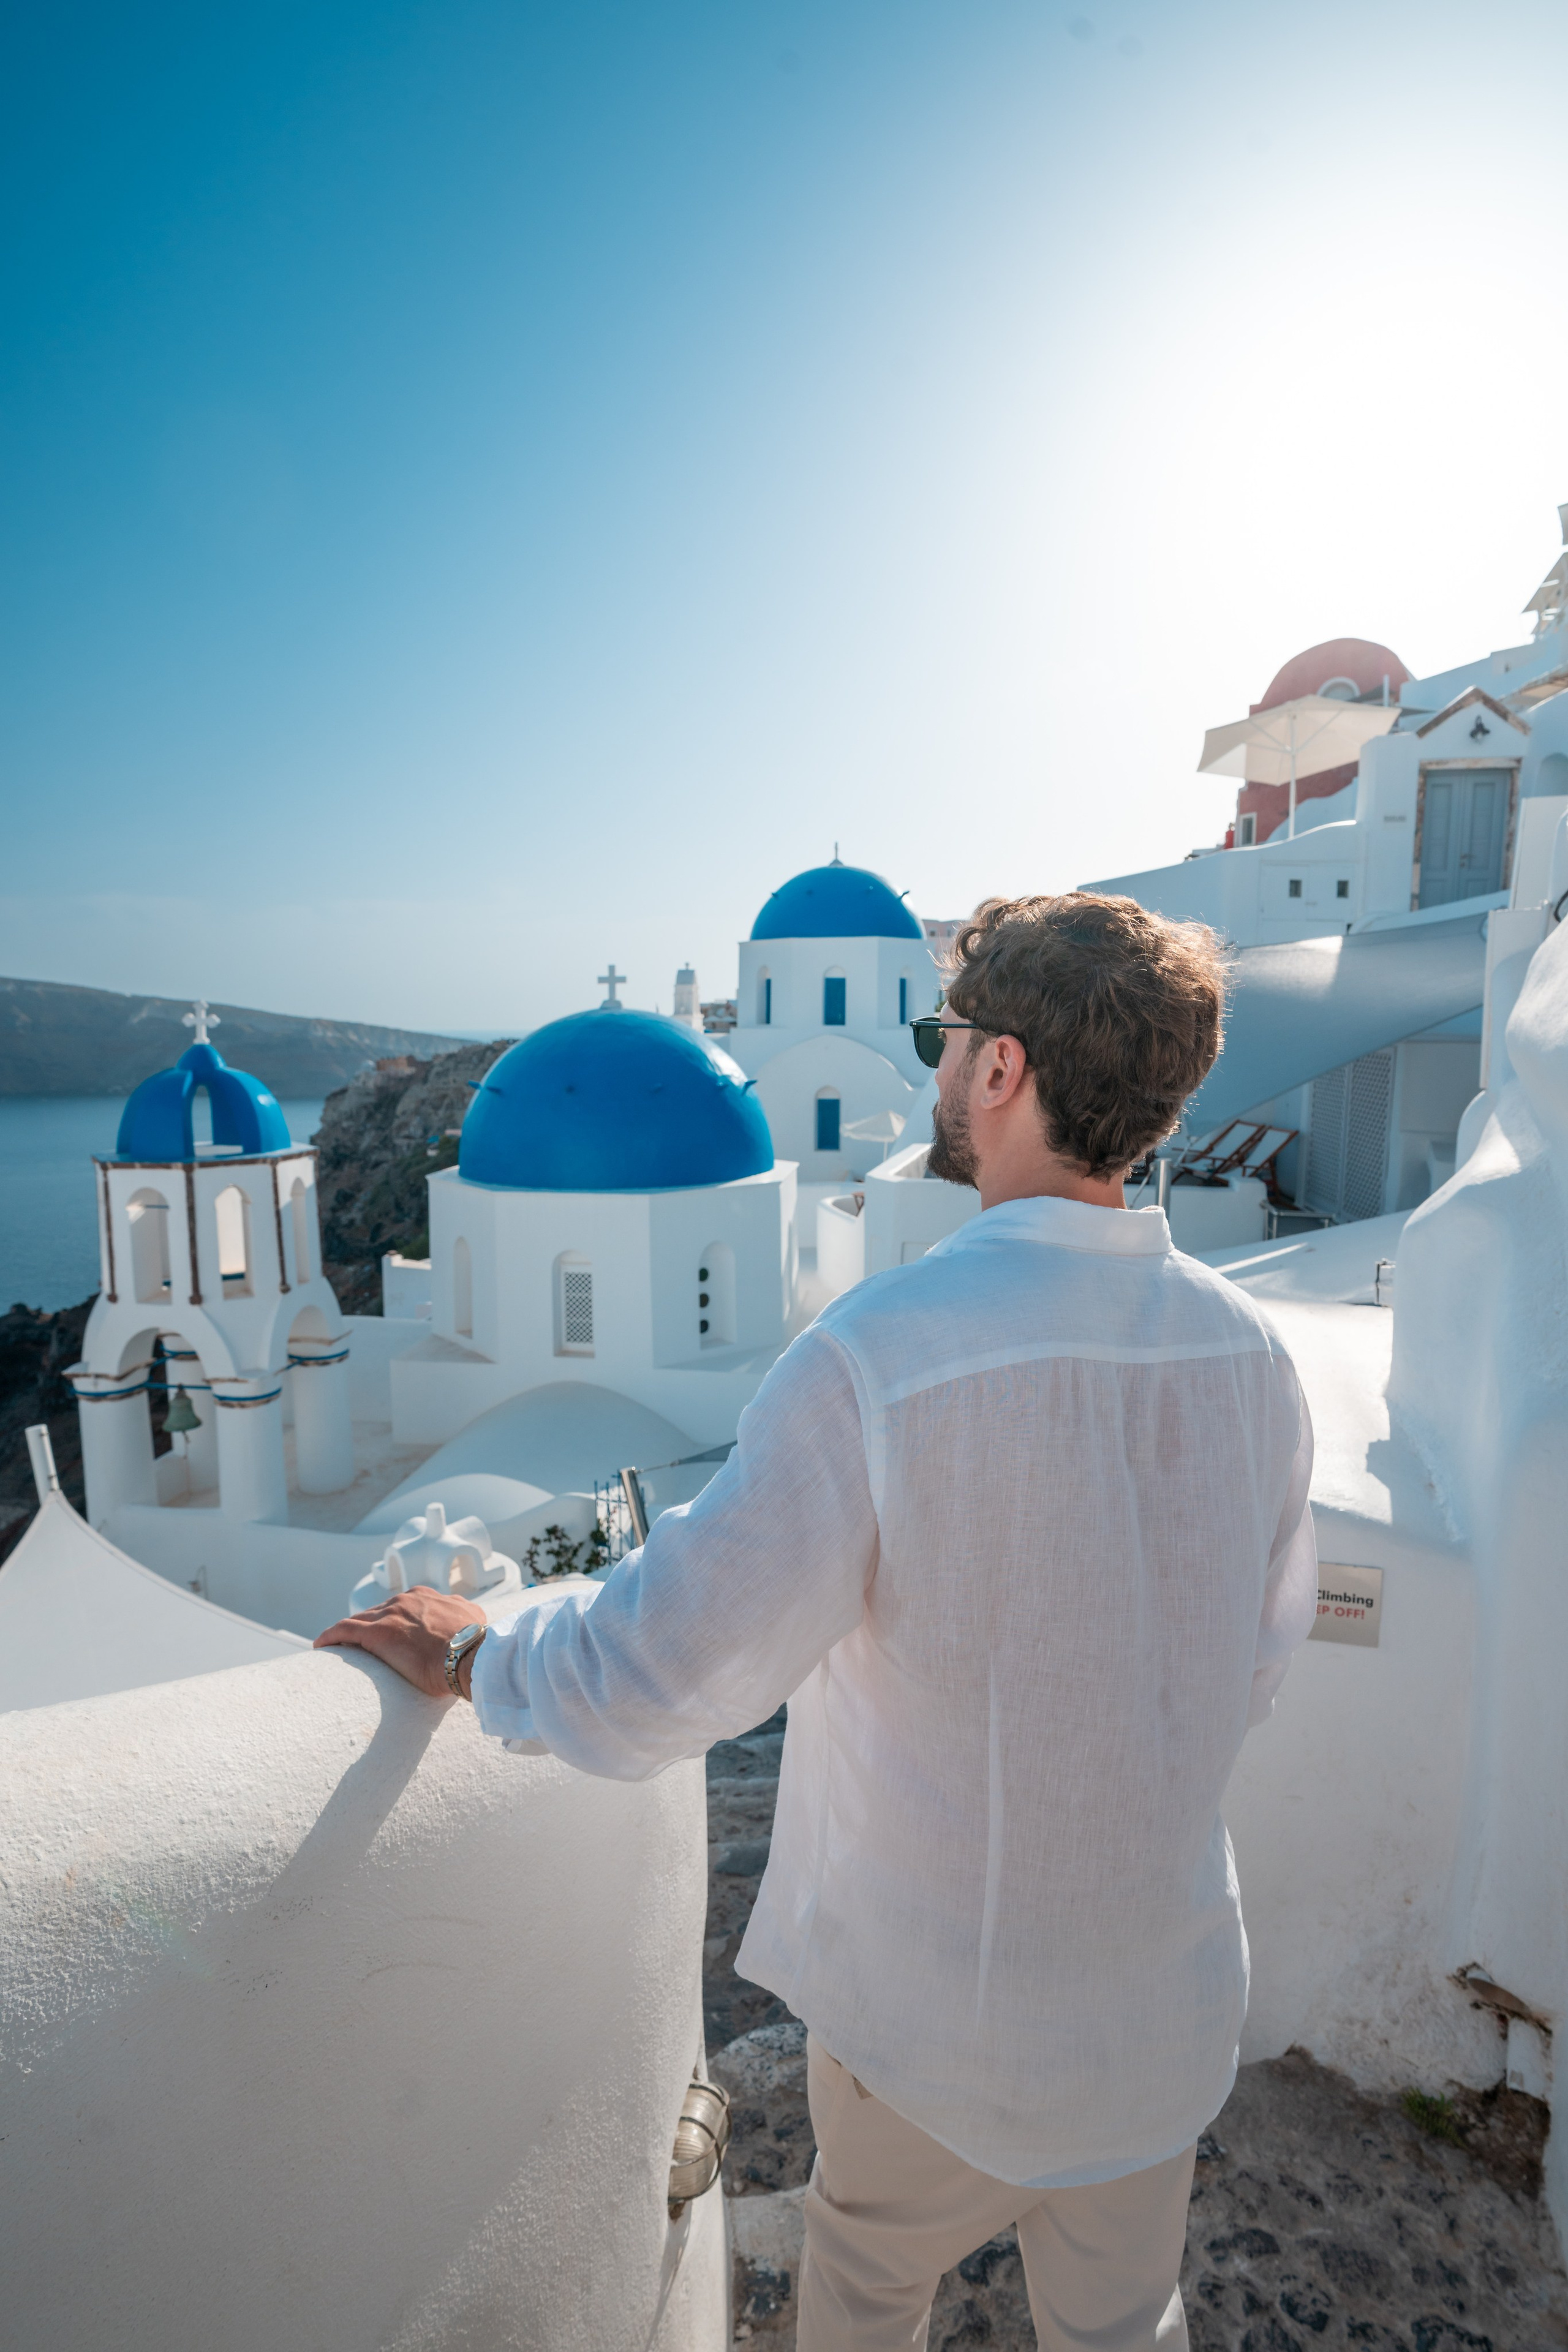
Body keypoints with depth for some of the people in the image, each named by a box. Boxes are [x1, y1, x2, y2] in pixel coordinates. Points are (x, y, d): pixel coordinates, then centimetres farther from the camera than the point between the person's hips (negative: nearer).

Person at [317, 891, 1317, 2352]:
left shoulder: (880, 1356, -33)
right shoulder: (1249, 1352, -13)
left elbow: (641, 1688, -25)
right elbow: (1255, 1670, 2)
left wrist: (462, 1655, -6)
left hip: (934, 2000, -4)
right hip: (1165, 1995, 5)